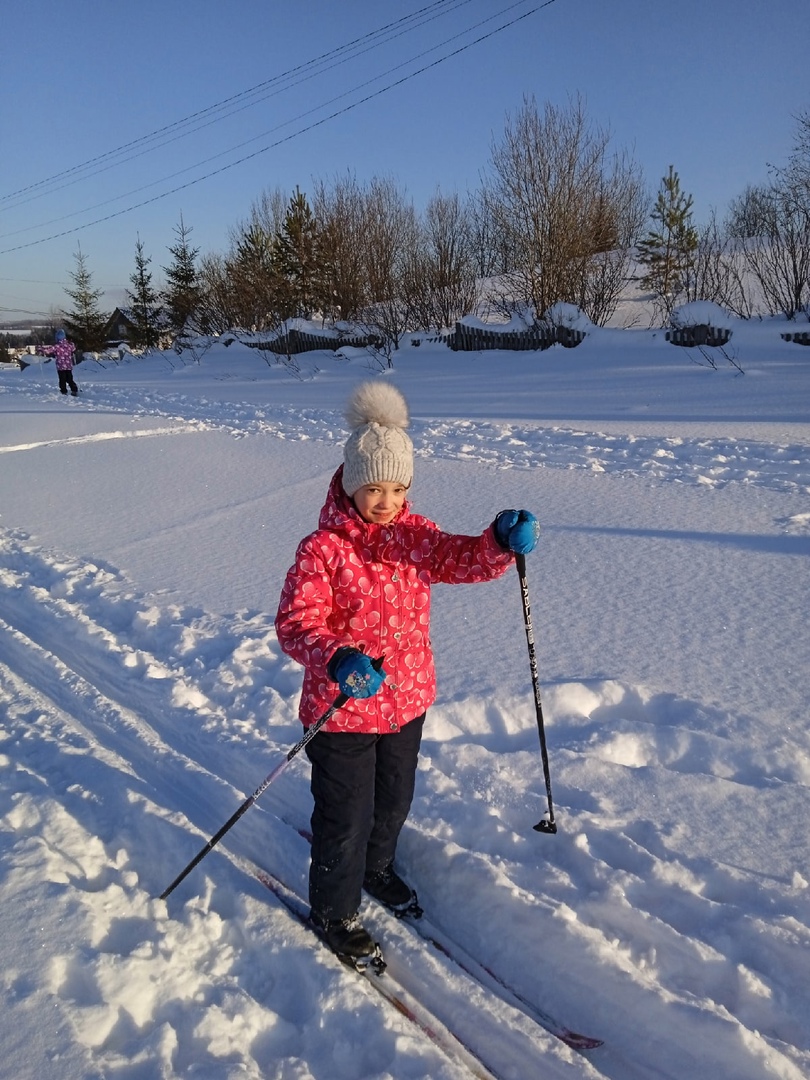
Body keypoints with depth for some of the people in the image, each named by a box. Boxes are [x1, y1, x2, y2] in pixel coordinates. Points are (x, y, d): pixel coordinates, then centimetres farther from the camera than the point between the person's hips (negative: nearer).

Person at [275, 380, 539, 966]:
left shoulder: (414, 534, -2)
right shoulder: (323, 549, -20)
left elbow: (463, 559, -15)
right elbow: (295, 622, -27)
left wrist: (502, 542, -37)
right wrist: (336, 658, -46)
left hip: (407, 699, 6)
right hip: (343, 709, -6)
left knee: (394, 802, 26)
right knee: (346, 819, 10)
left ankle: (377, 868, 56)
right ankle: (335, 912, 37)